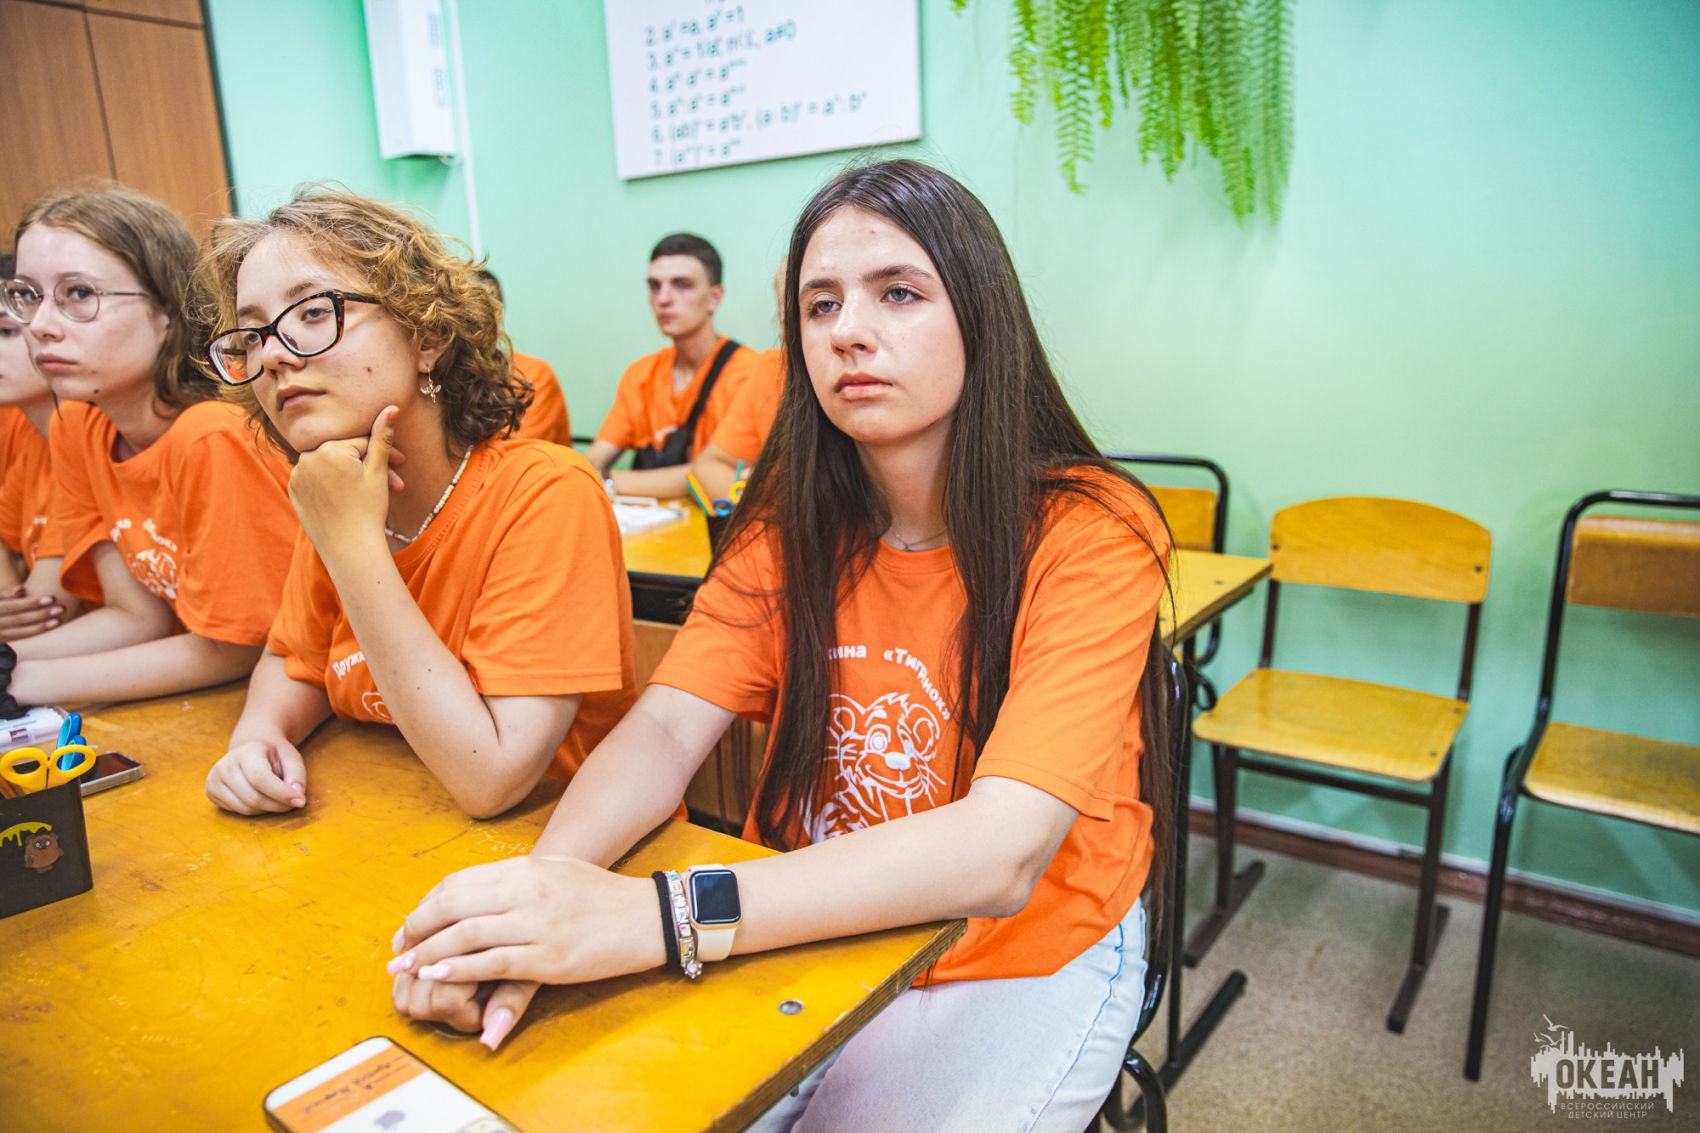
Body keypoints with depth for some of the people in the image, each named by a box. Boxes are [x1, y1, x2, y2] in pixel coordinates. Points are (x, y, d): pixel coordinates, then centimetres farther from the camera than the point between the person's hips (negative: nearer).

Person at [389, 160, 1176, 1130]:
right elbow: (665, 732, -12)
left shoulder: (1089, 532, -20)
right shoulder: (792, 525, -4)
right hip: (817, 934, 3)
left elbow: (1001, 854, -29)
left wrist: (649, 917, -38)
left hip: (1026, 955, -2)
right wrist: (545, 894, -33)